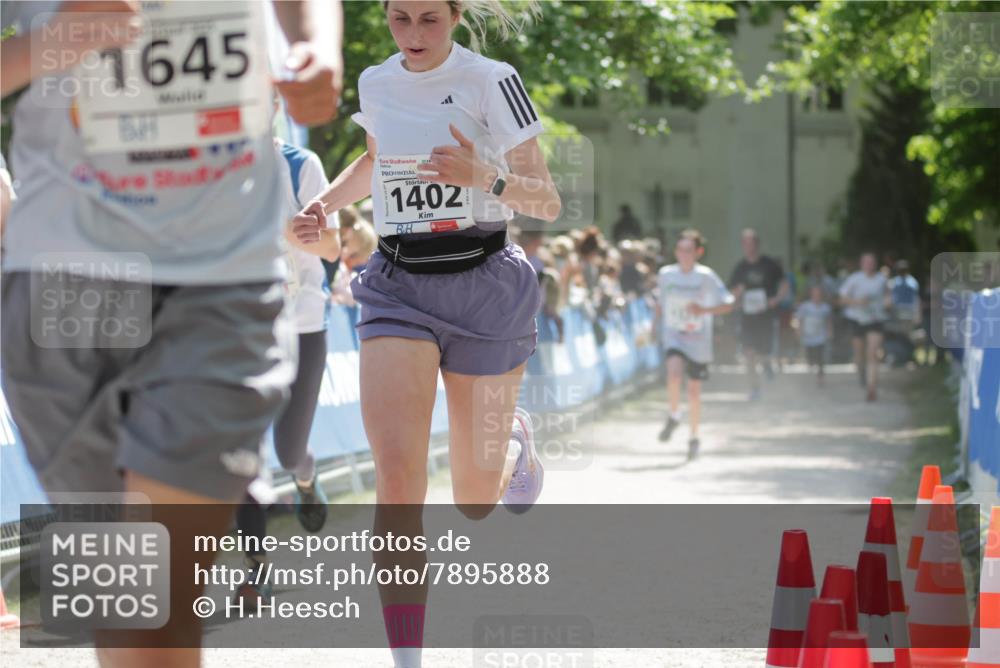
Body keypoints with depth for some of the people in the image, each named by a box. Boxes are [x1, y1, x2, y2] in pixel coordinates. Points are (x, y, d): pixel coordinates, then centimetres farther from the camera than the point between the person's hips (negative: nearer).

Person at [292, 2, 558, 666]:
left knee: (476, 502, 9)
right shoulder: (375, 83, 7)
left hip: (484, 286, -3)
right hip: (398, 287, 3)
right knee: (397, 472, -19)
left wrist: (484, 177, -29)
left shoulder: (491, 80, -8)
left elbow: (548, 202, -10)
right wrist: (326, 203, 13)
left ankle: (517, 437, 47)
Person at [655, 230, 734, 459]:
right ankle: (674, 415, -4)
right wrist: (660, 329, 17)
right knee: (674, 371, -29)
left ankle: (694, 438, 26)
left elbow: (728, 304, -10)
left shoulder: (706, 276, -9)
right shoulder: (666, 274, 0)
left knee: (694, 390, 7)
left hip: (698, 339, -1)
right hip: (673, 335, 1)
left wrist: (704, 310, -24)